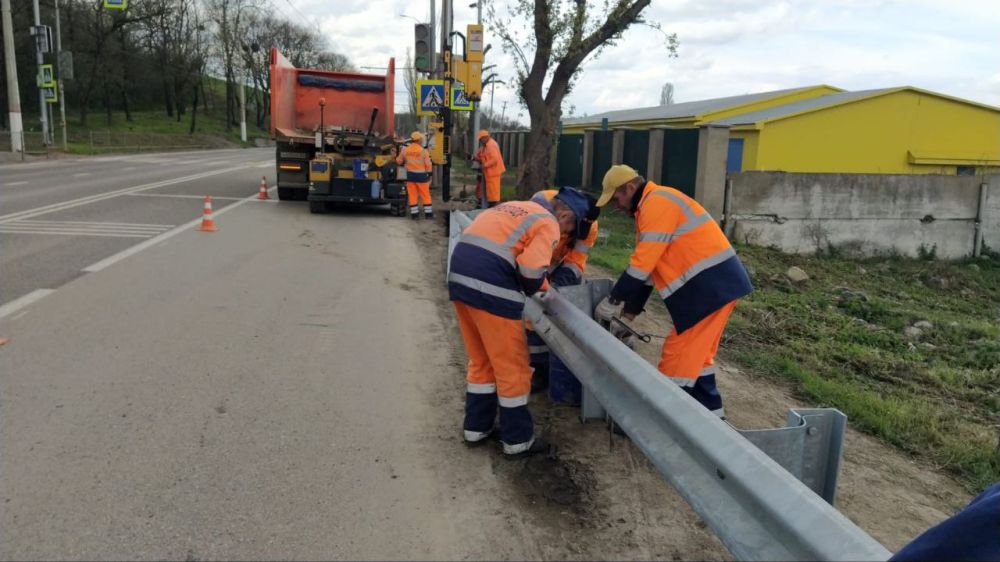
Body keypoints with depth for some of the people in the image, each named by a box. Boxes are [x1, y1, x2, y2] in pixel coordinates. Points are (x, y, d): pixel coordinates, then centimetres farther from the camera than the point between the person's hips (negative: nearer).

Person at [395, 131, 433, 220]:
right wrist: (429, 174, 3)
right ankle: (428, 213, 12)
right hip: (421, 175, -3)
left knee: (412, 195, 8)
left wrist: (405, 162, 33)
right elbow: (428, 165, -9)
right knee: (425, 195, 7)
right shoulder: (423, 151, -10)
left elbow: (398, 161, 12)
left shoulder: (405, 150, 1)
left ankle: (414, 213, 9)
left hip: (410, 175, 3)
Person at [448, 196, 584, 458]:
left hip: (460, 273, 8)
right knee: (511, 366, 7)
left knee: (481, 360, 21)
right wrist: (541, 287, 8)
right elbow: (532, 269, -14)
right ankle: (517, 441, 18)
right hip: (490, 285, -8)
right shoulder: (548, 224, 1)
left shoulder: (516, 207, 26)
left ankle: (476, 428, 31)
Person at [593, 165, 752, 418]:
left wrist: (611, 303, -8)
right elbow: (645, 265, 18)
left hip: (710, 285, -10)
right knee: (696, 353, 19)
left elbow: (641, 266, -19)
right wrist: (627, 314, 15)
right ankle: (709, 412, 30)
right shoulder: (651, 208, 18)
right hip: (715, 282, 10)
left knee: (678, 357, -3)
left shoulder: (657, 204, -14)